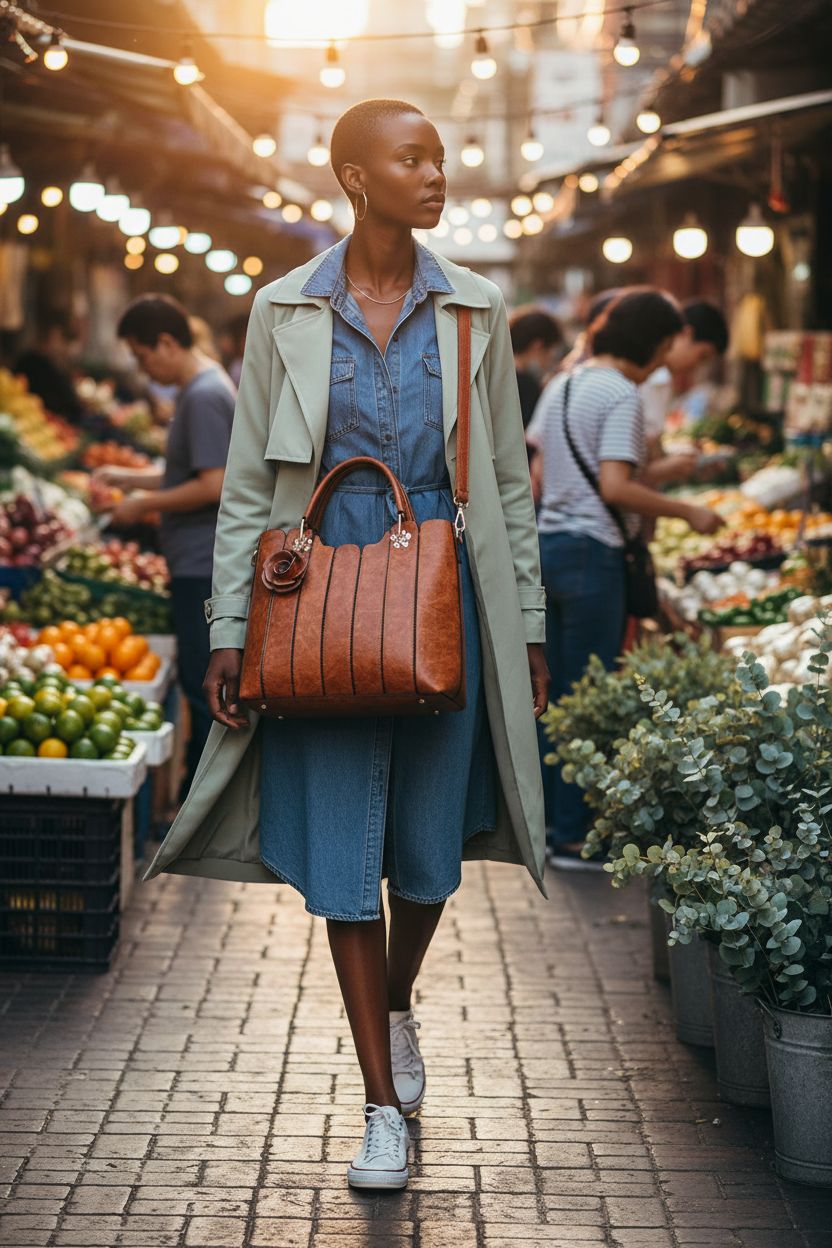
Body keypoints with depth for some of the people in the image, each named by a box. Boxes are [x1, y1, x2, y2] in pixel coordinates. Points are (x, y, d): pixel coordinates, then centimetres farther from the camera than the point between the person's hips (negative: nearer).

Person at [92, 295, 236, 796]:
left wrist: (146, 504, -12)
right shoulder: (206, 386, 15)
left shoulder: (204, 396, -16)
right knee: (205, 683, 14)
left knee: (202, 685, -6)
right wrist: (129, 478, 18)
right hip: (203, 561, 10)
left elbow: (213, 486, -22)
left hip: (204, 564, -10)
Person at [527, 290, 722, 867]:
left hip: (547, 546, 9)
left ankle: (547, 820, 22)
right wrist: (686, 511, -13)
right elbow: (615, 488, -21)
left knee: (554, 694, 14)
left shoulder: (561, 385, 13)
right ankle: (574, 836, 3)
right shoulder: (621, 395, -13)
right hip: (592, 554, -9)